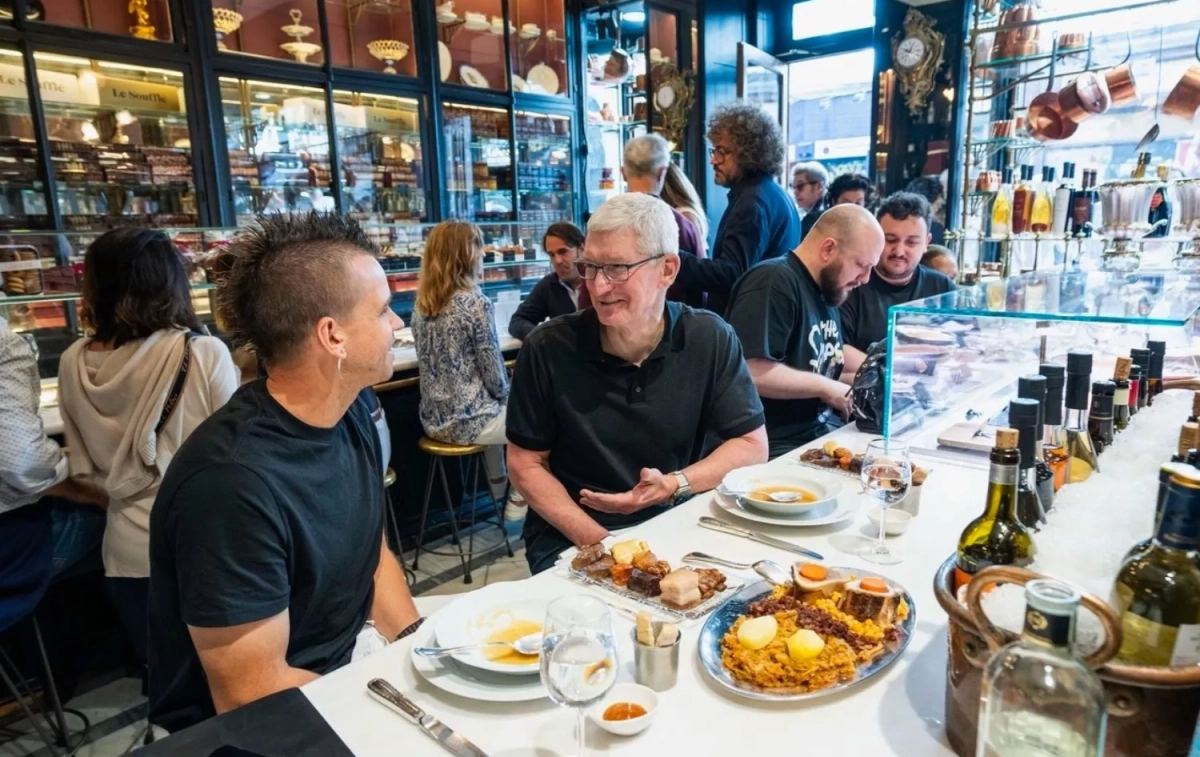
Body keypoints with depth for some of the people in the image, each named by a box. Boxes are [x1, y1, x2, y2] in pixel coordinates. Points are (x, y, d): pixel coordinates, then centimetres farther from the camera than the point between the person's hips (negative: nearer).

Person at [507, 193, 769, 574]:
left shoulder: (710, 340, -6)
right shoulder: (547, 349, -10)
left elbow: (752, 445, 0)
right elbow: (525, 463, -2)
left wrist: (674, 485, -17)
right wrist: (597, 542, -14)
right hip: (570, 540, -2)